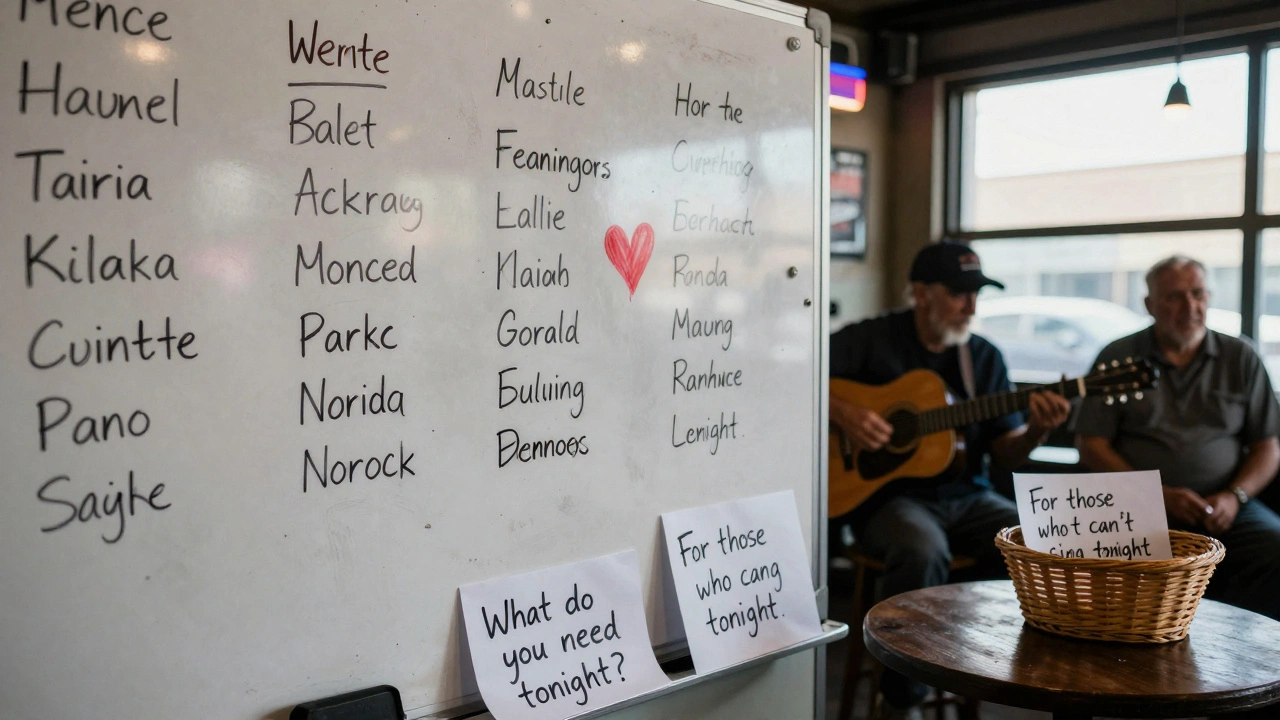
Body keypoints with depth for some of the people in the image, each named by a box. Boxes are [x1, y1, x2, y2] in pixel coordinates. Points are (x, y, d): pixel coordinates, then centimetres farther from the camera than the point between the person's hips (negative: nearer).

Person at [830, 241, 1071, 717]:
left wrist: (1037, 431, -11)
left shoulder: (985, 358, 11)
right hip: (887, 494, -5)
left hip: (966, 496, 5)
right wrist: (841, 413, -24)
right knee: (924, 551, -36)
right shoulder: (870, 340, -3)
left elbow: (1006, 456, 10)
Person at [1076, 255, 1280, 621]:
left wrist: (1234, 496, -7)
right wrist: (1158, 494, -10)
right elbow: (1091, 444, 1)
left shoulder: (1241, 358, 14)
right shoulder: (1118, 357, 8)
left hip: (1224, 507, 3)